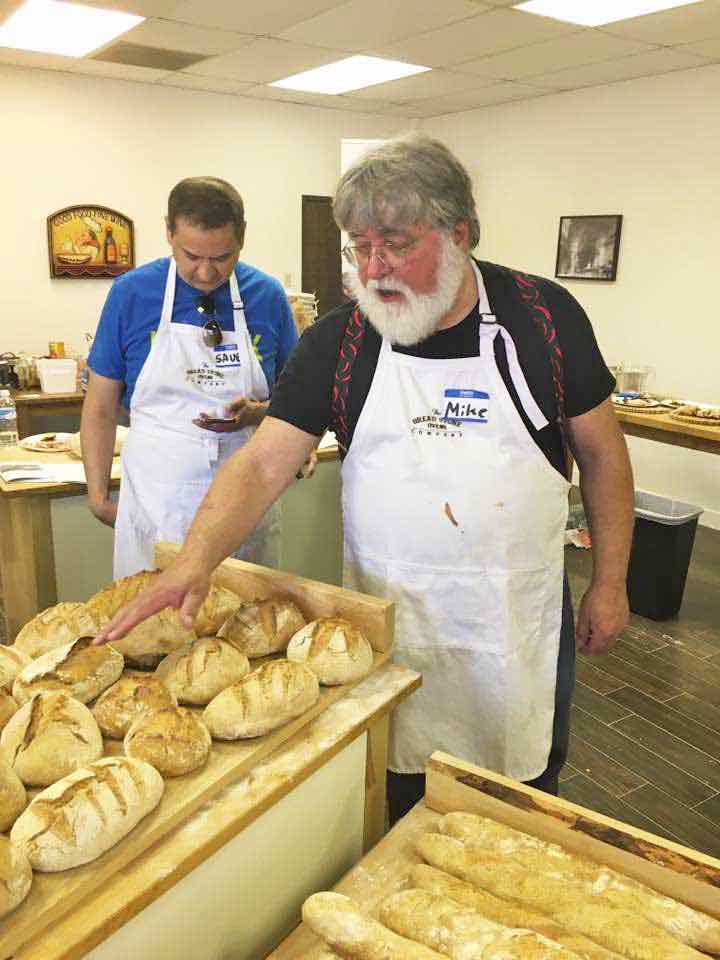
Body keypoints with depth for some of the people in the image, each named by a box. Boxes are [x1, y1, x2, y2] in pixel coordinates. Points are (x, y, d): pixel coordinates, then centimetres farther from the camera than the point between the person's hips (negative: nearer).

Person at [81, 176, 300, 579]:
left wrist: (257, 412, -12)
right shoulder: (131, 292, -3)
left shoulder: (268, 295, 0)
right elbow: (101, 409, 4)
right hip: (155, 501, -1)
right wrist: (99, 496, 2)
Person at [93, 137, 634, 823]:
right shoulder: (338, 340, -7)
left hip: (521, 612, 0)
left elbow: (600, 451, 1)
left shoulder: (543, 315, -8)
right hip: (391, 612, 0)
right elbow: (263, 464, -12)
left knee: (529, 785, 18)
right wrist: (195, 562, -27)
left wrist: (609, 583, 1)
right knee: (396, 797, 16)